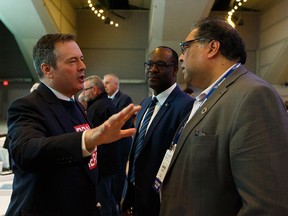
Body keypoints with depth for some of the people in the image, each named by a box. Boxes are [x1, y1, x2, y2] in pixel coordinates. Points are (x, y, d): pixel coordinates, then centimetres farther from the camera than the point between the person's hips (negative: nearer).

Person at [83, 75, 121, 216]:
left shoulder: (96, 107, -18)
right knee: (109, 196, 21)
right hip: (110, 161, 10)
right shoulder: (109, 103, 13)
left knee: (101, 200, -2)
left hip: (100, 162, -10)